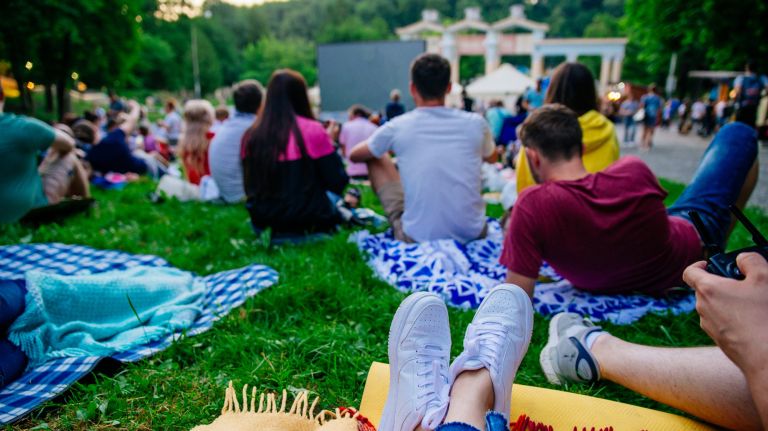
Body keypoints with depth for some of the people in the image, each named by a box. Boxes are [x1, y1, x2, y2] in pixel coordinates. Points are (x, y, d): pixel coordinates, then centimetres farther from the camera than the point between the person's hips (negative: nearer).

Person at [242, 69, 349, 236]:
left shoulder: (251, 136, -3)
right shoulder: (313, 130, -14)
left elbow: (250, 187, 6)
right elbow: (337, 184, -9)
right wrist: (330, 144, 3)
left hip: (264, 221, 5)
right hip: (309, 219, -5)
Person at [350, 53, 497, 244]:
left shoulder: (397, 127, -7)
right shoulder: (475, 123, -3)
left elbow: (355, 155, 13)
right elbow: (492, 157, 21)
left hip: (418, 238, -2)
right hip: (473, 234, 3)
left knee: (375, 158, 17)